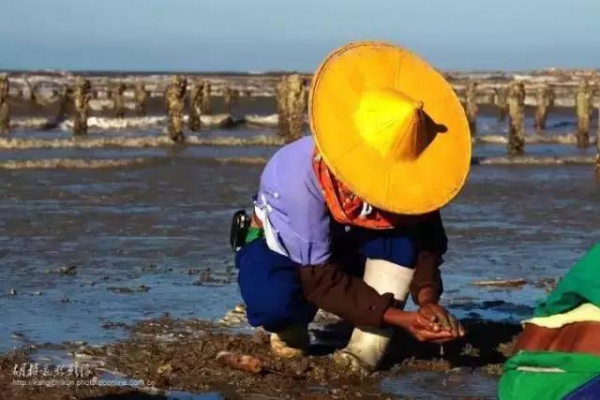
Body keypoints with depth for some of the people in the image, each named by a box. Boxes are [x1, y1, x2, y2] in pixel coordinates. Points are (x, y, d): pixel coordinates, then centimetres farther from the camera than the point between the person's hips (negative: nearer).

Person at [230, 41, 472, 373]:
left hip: (349, 245, 4)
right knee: (276, 301, -40)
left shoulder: (402, 175, -26)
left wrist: (427, 298, -33)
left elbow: (427, 237, -12)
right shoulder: (301, 177, -39)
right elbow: (319, 277, -35)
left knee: (403, 224, -30)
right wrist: (397, 317, -41)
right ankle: (290, 327, -1)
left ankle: (367, 348, -25)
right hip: (282, 247, -4)